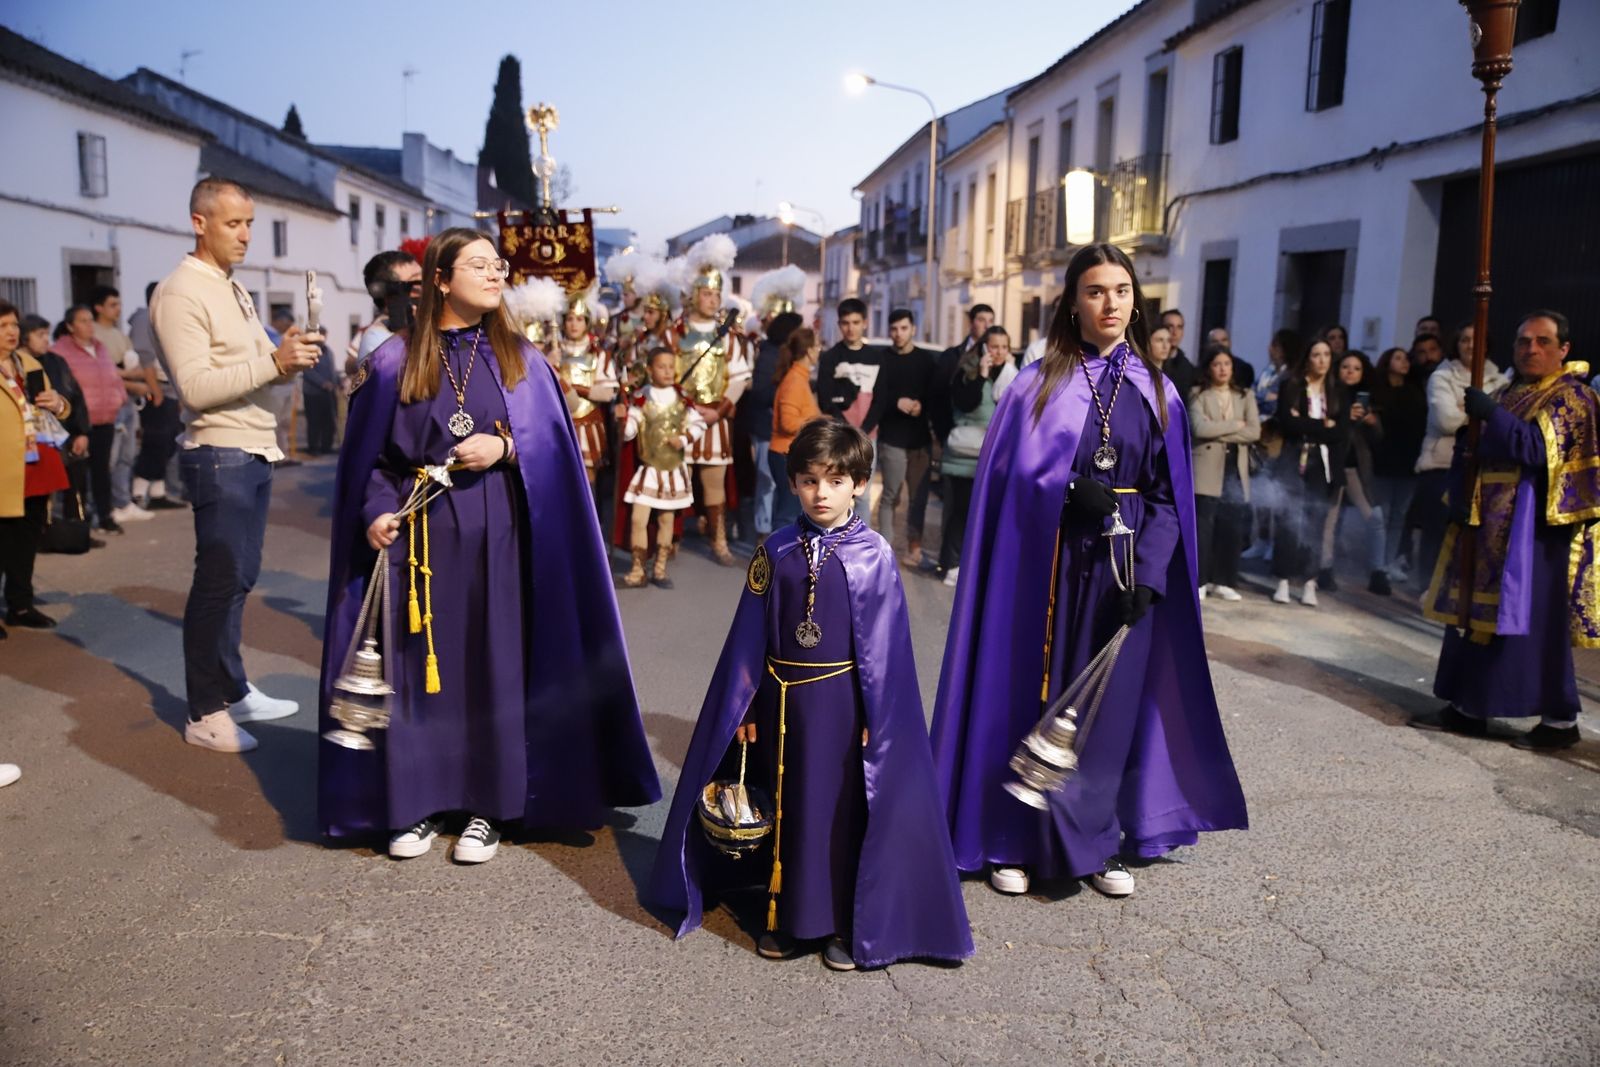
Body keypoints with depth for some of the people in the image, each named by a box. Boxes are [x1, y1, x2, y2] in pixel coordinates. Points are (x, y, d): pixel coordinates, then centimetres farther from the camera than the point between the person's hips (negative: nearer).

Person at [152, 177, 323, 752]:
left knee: (238, 579, 14)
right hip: (220, 456, -8)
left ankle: (234, 691, 25)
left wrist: (290, 357, -2)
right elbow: (196, 387, -19)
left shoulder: (234, 290, 17)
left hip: (254, 452, 9)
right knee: (218, 582, -3)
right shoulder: (180, 293, -10)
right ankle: (205, 714, 8)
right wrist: (273, 361, -26)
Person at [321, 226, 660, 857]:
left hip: (496, 536, 0)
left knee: (493, 662, 2)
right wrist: (376, 513, -11)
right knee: (422, 661, 3)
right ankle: (419, 803, 17)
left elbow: (555, 443, 3)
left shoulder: (519, 360, 6)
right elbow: (368, 456, 4)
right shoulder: (395, 361, 3)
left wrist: (505, 446, -14)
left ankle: (488, 806, 13)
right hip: (421, 534, 0)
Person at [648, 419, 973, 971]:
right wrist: (744, 709, 2)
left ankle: (845, 924, 24)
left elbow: (884, 647, -5)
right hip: (782, 701, 2)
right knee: (784, 804, 13)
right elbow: (749, 637, 3)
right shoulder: (776, 551, -1)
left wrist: (877, 719, -7)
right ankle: (784, 916, 31)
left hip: (842, 703, -2)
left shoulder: (874, 555, -7)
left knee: (844, 808, 8)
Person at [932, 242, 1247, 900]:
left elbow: (1166, 494, 4)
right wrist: (1069, 490, -20)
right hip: (1048, 563, -2)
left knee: (1110, 699, 6)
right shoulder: (1039, 382, 1)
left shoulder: (1155, 391, 7)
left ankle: (1096, 842, 21)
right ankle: (1016, 840, 16)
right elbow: (1007, 472, -3)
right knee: (1032, 693, 3)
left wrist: (1149, 575, -8)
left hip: (1123, 566, 2)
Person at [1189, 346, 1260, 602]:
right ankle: (1198, 581, -3)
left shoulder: (1245, 396, 12)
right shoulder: (1198, 396, 4)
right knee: (1203, 526, -7)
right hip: (1207, 467, -3)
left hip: (1235, 469, 3)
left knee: (1233, 528, 2)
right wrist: (1235, 425, -7)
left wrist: (1219, 434, -9)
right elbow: (1200, 429, -14)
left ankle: (1223, 581, 11)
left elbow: (1254, 432, -1)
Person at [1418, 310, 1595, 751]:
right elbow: (1481, 451, 18)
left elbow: (1540, 449, -20)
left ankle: (1560, 719, 5)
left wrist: (1491, 415, -26)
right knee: (1478, 611, 7)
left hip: (1535, 526, -8)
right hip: (1493, 521, 8)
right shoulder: (1513, 393, 17)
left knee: (1533, 619, -6)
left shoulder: (1572, 397, -5)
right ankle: (1467, 707, 13)